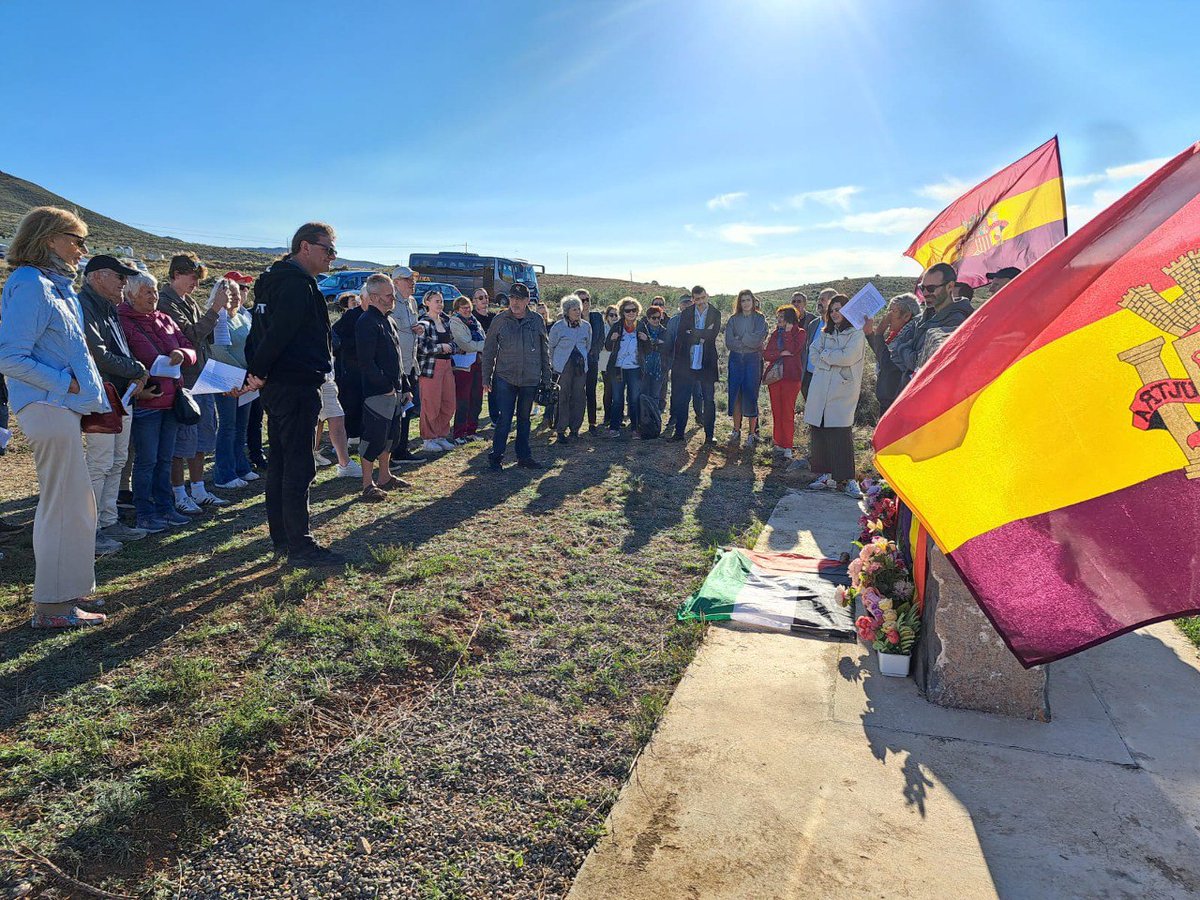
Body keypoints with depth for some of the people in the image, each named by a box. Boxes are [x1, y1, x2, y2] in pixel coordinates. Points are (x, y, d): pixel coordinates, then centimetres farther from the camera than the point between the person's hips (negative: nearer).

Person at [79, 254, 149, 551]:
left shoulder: (109, 307, 18)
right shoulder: (84, 306, -13)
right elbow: (98, 355, -20)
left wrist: (135, 377, 3)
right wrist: (139, 370, -9)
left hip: (121, 398, 10)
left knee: (117, 462, 13)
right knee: (99, 465, -6)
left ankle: (108, 522, 23)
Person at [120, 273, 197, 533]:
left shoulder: (165, 320, 13)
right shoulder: (122, 322, -7)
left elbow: (190, 350, 14)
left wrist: (182, 354, -9)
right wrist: (136, 389, -21)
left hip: (171, 401, 6)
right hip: (145, 402, -6)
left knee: (165, 459, 13)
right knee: (146, 460, 0)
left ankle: (164, 507, 23)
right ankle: (144, 514, 10)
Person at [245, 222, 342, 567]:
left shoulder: (275, 280, 19)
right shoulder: (298, 284, -14)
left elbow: (261, 330, 17)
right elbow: (279, 332, -23)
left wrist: (255, 372, 11)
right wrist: (259, 372, -13)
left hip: (277, 385, 11)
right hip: (298, 386, -11)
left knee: (280, 461, 14)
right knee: (299, 466, -7)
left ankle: (281, 536, 23)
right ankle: (300, 545, -3)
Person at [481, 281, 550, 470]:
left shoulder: (536, 320, 2)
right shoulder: (499, 320, -1)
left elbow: (545, 350, 9)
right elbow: (489, 350, 4)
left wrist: (546, 377, 7)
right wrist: (486, 378, 2)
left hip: (530, 379, 2)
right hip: (505, 378, -2)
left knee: (524, 418, 13)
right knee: (504, 418, -5)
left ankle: (524, 456, 22)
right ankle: (496, 456, 5)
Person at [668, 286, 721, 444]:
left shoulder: (715, 314, 1)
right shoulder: (685, 313, 5)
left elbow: (712, 335, -12)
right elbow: (682, 336, -6)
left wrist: (692, 333, -10)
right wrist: (702, 335, -10)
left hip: (707, 364, -1)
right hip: (687, 364, 1)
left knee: (708, 401, 5)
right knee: (681, 400, 4)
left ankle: (709, 435, 14)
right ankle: (679, 432, 16)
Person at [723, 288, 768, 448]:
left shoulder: (760, 319, 3)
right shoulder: (733, 320, 9)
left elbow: (758, 339, -12)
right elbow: (729, 343, -2)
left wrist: (740, 339, -5)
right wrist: (749, 342, -7)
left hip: (753, 360, -2)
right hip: (736, 360, 2)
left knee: (751, 395, -3)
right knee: (735, 395, 1)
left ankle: (752, 433, 4)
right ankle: (736, 431, 10)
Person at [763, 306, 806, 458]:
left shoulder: (800, 333, 2)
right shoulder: (775, 334, 16)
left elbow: (793, 350, -16)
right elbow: (766, 355, 5)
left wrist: (788, 332, -8)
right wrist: (781, 353, -9)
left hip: (791, 377, -5)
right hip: (774, 375, 5)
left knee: (788, 412, -6)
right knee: (776, 411, 5)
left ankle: (788, 447, -2)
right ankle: (779, 443, 13)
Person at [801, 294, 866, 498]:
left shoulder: (856, 334, 1)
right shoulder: (825, 333, 19)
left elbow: (847, 357, -13)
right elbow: (814, 356, 10)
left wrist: (825, 354, -1)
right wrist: (834, 359, -3)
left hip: (842, 391, -6)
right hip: (820, 391, 6)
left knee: (841, 434, -11)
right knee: (818, 433, 3)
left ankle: (848, 480, -6)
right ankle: (826, 475, 12)